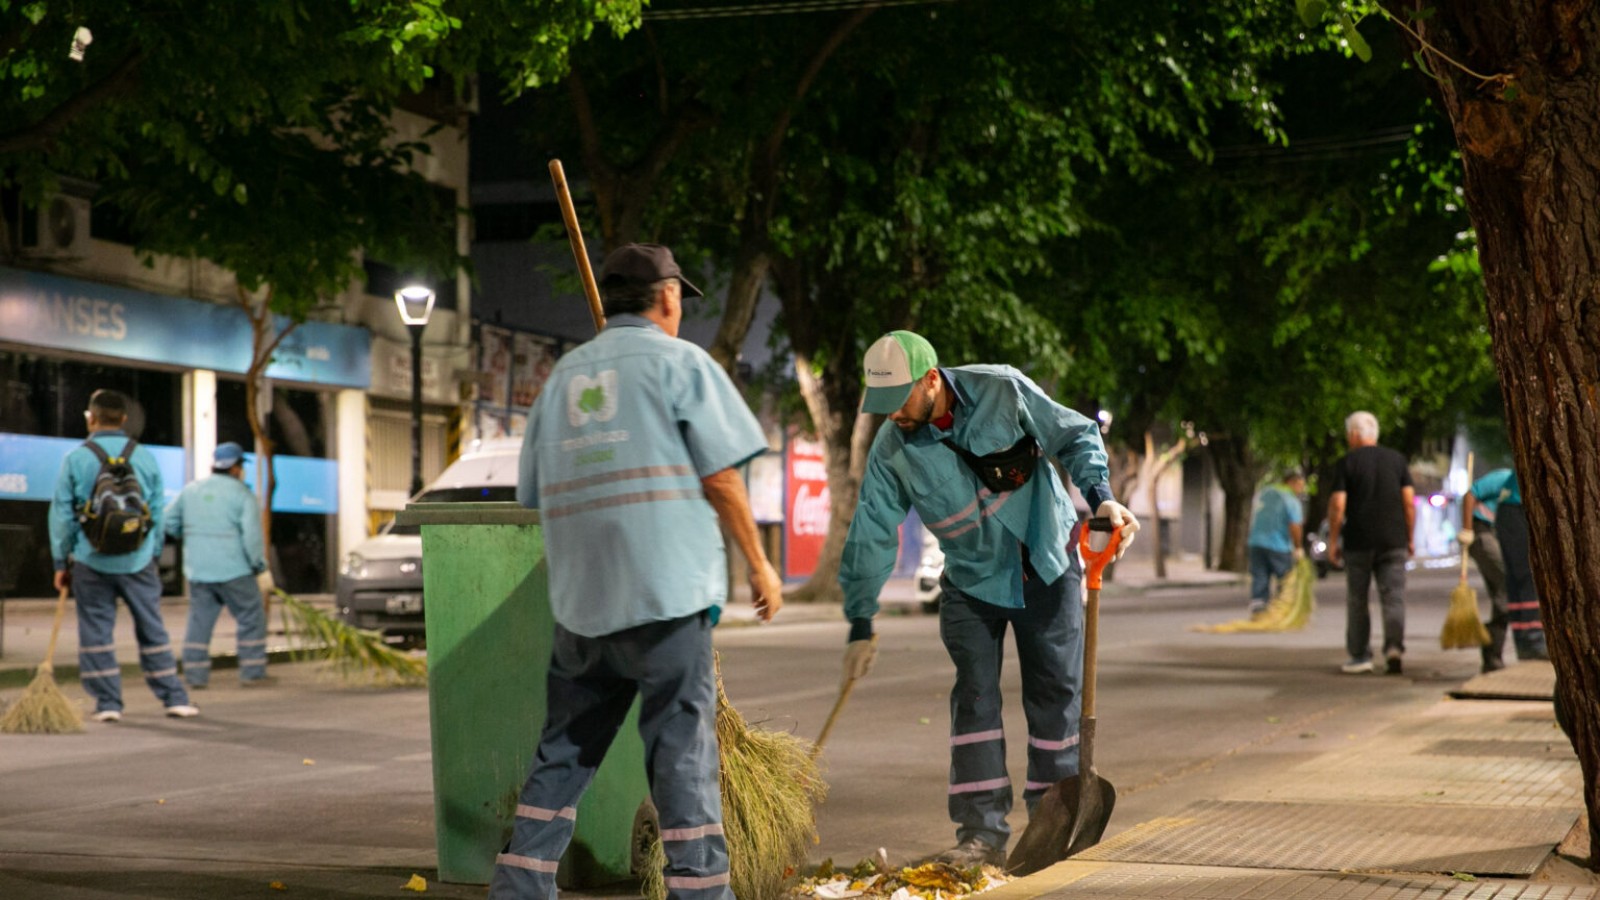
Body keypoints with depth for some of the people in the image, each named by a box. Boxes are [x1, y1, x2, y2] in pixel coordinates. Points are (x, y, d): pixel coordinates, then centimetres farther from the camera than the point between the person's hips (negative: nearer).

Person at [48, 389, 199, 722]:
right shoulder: (145, 458, 3)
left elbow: (61, 516, -1)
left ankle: (107, 702, 5)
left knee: (96, 630, 6)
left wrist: (61, 562, 8)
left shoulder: (76, 459, -4)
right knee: (152, 629, 9)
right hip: (137, 561, 2)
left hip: (91, 561, -2)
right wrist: (153, 556, 18)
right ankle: (174, 698, 10)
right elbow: (157, 513, 8)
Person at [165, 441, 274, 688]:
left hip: (198, 571, 5)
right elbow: (252, 536, -12)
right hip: (234, 571, -5)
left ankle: (195, 675, 6)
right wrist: (261, 568, -5)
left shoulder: (191, 490, 9)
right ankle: (252, 673, 2)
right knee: (251, 619, 4)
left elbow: (170, 523, 14)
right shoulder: (242, 494, -6)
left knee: (199, 622, 9)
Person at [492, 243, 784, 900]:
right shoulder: (680, 362, 0)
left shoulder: (563, 375, 17)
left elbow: (533, 497, 19)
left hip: (580, 597, 6)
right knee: (683, 749, -2)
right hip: (666, 588, -5)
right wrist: (759, 564, 2)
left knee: (564, 750, 12)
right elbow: (720, 478, -5)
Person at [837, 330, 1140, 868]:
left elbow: (1075, 436, -8)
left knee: (1054, 692, 4)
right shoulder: (890, 452, -14)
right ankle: (982, 833, -4)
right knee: (975, 696, -8)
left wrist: (1100, 497, -23)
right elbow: (870, 538, -8)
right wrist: (860, 626, -5)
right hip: (973, 582, 1)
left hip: (1046, 566, -1)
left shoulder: (1003, 391, -19)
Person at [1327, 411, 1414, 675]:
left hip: (1358, 543, -2)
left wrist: (1333, 541, -1)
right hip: (1394, 541, 2)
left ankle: (1360, 655, 11)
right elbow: (1409, 502, 4)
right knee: (1394, 596, -1)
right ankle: (1394, 646, -20)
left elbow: (1337, 505, -8)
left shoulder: (1346, 464, -2)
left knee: (1357, 600, 8)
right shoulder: (1397, 460, 7)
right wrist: (1410, 538, 10)